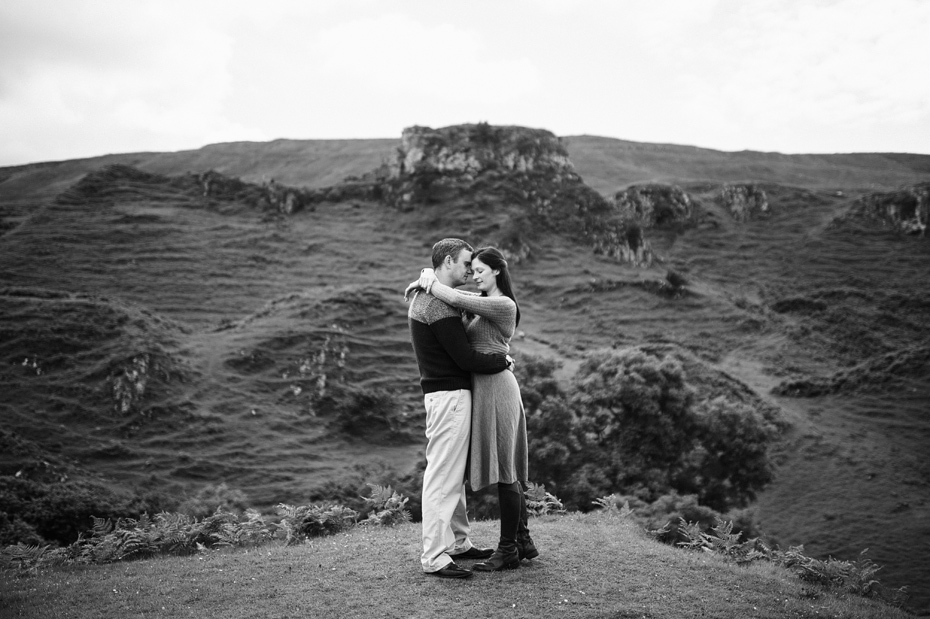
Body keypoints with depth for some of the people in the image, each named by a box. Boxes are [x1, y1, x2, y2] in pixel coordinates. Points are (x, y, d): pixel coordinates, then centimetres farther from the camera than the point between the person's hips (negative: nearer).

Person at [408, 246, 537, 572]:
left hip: (496, 388, -9)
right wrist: (427, 277, -4)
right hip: (485, 387, 9)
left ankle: (508, 550, 7)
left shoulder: (503, 305, -13)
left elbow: (454, 298, -22)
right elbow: (440, 283, 18)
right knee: (506, 470, 14)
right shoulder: (480, 302, 14)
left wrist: (426, 283, -7)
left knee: (504, 471, -2)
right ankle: (523, 541, 23)